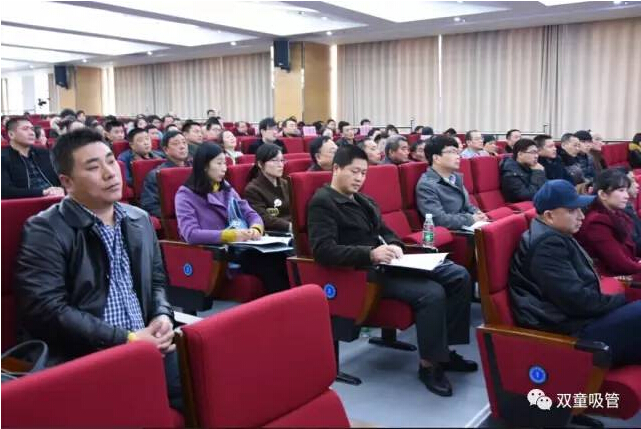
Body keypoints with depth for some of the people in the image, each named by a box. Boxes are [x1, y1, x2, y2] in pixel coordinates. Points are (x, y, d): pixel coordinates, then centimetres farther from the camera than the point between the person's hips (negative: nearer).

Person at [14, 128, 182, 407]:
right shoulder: (45, 231, -6)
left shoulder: (139, 220, 15)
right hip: (81, 359, -6)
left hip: (146, 344, 6)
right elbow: (47, 310, -15)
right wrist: (126, 339, -16)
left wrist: (162, 316, -1)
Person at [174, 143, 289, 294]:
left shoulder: (225, 188, 19)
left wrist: (256, 228, -10)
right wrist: (230, 235, -23)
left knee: (280, 256, -26)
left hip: (241, 247, 6)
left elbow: (251, 213, 14)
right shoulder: (186, 194, -1)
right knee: (268, 262, -31)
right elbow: (191, 234, -14)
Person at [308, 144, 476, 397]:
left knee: (459, 276, -1)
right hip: (365, 271, -9)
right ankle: (429, 364, -9)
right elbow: (323, 251, -19)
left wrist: (395, 246, -3)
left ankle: (445, 349, 6)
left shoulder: (363, 201, 21)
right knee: (432, 293, -28)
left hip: (387, 262, 9)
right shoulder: (322, 202, -7)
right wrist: (370, 253, -28)